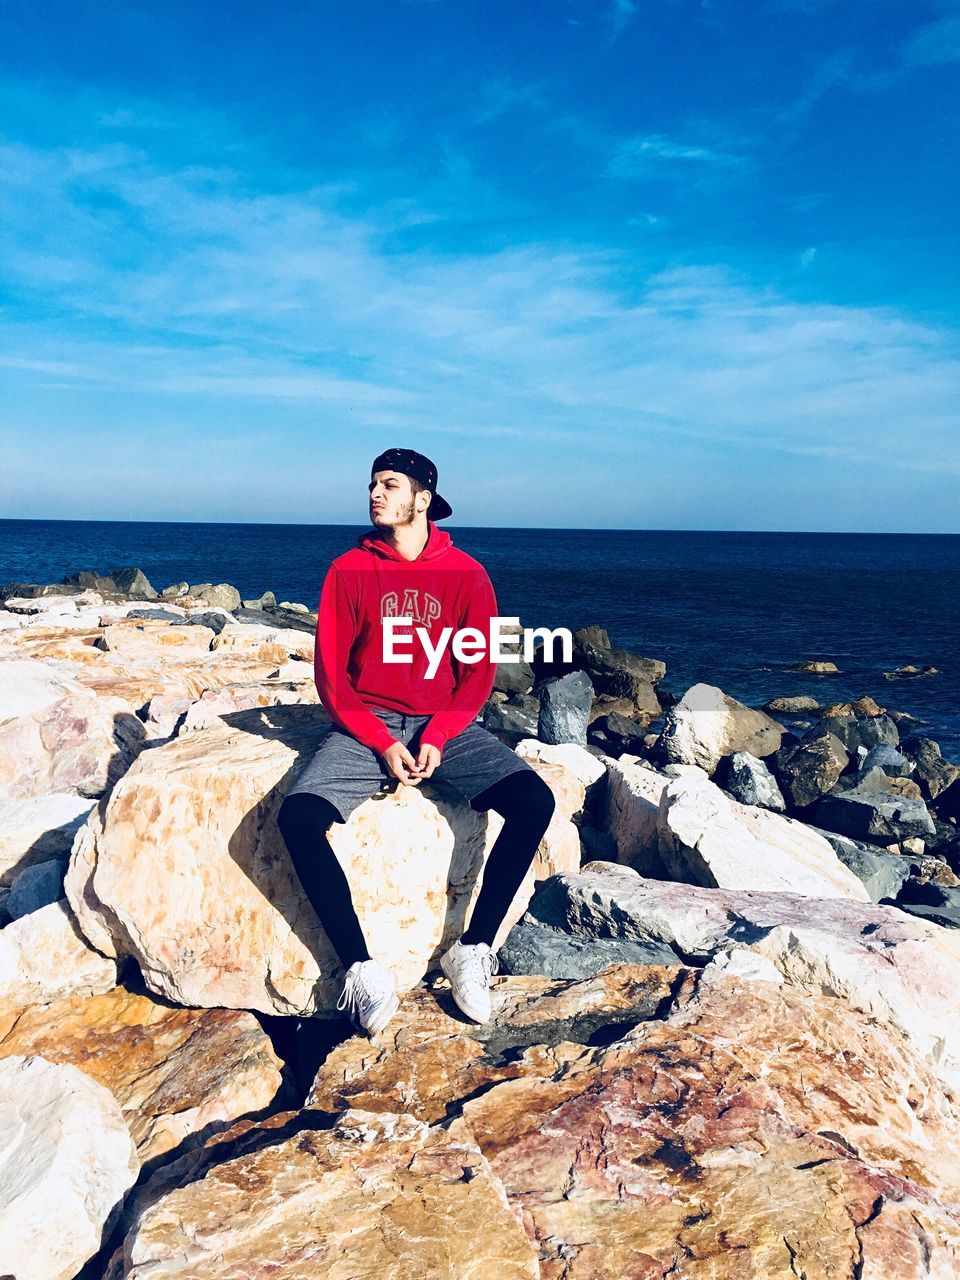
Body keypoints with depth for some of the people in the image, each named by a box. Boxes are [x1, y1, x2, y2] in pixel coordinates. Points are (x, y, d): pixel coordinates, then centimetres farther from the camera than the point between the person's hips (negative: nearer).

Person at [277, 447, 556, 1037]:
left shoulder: (465, 573, 2)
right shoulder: (349, 570, 2)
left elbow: (479, 671, 2)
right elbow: (331, 673, 0)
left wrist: (438, 737, -14)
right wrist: (381, 743, -12)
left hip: (447, 725, 0)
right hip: (367, 725, 0)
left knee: (534, 800, -24)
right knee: (298, 816, -27)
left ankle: (473, 950, -11)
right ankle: (362, 967, -15)